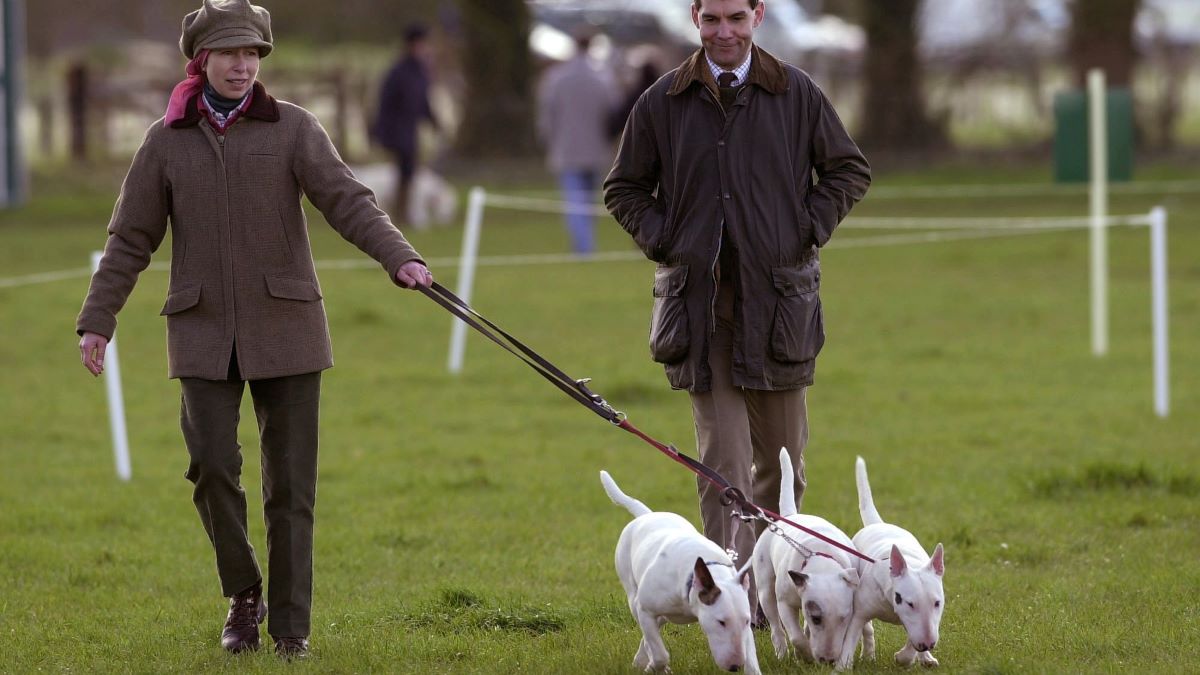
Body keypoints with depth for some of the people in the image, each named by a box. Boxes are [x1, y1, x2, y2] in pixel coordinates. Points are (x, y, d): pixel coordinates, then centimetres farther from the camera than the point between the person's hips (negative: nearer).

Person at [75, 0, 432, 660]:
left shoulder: (292, 129, 1)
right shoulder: (167, 142, 6)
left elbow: (347, 201, -10)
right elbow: (130, 239, 9)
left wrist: (399, 257, -26)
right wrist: (97, 321, 3)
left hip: (284, 327, -1)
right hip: (204, 333, 1)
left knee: (290, 480, 0)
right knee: (212, 463, -12)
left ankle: (291, 625, 7)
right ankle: (243, 595, 10)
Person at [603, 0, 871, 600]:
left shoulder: (796, 94, 3)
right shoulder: (663, 102, 3)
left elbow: (849, 170, 13)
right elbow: (623, 189, 14)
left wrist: (809, 231, 1)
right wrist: (661, 241, -1)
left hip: (778, 298, 1)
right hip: (701, 302, -1)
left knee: (781, 456, 9)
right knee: (723, 461, -8)